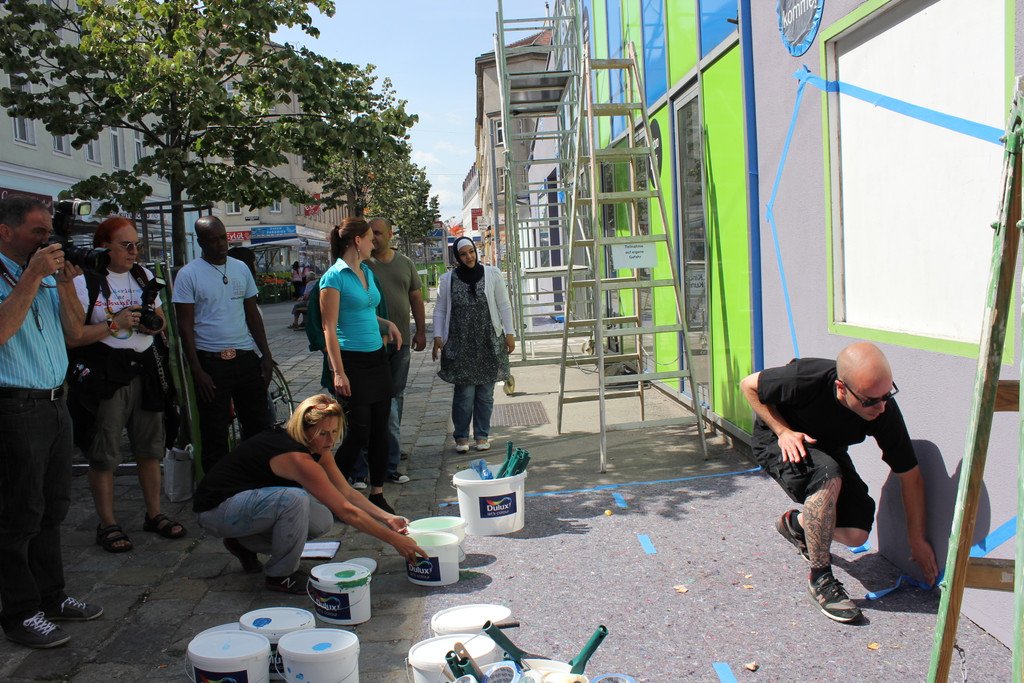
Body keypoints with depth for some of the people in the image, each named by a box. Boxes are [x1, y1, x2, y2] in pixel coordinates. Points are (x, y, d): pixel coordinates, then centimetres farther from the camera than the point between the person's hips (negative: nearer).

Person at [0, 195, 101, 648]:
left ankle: (50, 597, 28)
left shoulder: (47, 277, 13)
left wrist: (65, 284, -2)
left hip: (55, 404, 8)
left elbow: (74, 333, 12)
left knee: (52, 509, 15)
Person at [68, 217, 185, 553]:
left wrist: (154, 324, -2)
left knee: (150, 448, 11)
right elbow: (71, 336, -13)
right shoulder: (84, 282, -9)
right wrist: (115, 324, -19)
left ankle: (154, 514, 24)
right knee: (103, 455, 2)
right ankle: (107, 524, 14)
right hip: (103, 372, -6)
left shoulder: (144, 276, 11)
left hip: (143, 370, 6)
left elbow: (161, 319, 21)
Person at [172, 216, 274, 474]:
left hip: (246, 358, 5)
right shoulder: (188, 274, -5)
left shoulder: (241, 268, 9)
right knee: (214, 434, 4)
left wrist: (266, 355, 7)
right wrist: (197, 371, -13)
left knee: (259, 426, 10)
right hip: (211, 363, -4)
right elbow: (185, 326, -7)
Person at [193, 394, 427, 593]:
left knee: (322, 521, -5)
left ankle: (245, 543, 14)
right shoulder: (296, 458, -29)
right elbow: (346, 512, -29)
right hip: (215, 510, -9)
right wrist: (394, 540, -24)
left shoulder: (318, 450, -1)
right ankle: (280, 576, -10)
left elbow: (348, 493, 3)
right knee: (295, 500, -32)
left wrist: (388, 518, -8)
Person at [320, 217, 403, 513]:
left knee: (380, 428, 8)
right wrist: (338, 372, -18)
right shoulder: (335, 276, -10)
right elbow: (329, 327, -13)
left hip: (377, 357, 8)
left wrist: (388, 323, 10)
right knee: (359, 431, -6)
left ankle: (377, 494, 18)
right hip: (352, 361, -8)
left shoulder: (367, 272, 13)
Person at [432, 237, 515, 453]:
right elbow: (439, 311, 9)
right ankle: (461, 436, 12)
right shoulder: (448, 279, 3)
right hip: (460, 345, -1)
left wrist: (509, 333, 1)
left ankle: (482, 435, 20)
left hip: (489, 343, 1)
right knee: (464, 392, -4)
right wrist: (437, 336, 0)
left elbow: (504, 306, 5)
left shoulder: (492, 274, 2)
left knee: (485, 392, 7)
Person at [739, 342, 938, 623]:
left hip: (827, 450, 4)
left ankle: (796, 523, 21)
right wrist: (783, 430, -27)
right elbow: (749, 385, -18)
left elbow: (910, 475, -12)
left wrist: (917, 540, -5)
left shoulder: (884, 411, -26)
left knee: (856, 533, -13)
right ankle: (820, 578, -20)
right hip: (776, 441, -4)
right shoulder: (806, 378, -38)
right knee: (827, 475, -37)